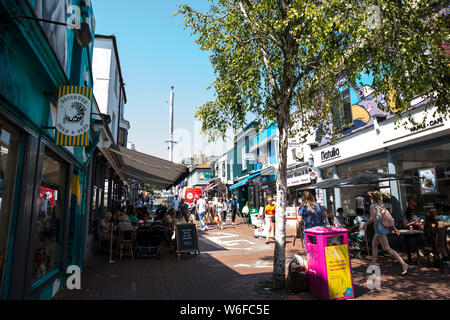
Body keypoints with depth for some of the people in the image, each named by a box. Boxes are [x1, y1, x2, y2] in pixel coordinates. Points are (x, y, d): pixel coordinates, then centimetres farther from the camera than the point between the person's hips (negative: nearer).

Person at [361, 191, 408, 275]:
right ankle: (373, 264, 26)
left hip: (380, 228, -9)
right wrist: (394, 228, 18)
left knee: (387, 248, -9)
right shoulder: (382, 206, 17)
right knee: (374, 244, 20)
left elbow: (372, 218, -16)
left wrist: (364, 226, -8)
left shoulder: (373, 206, -7)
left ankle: (403, 264, -15)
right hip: (385, 227, 9)